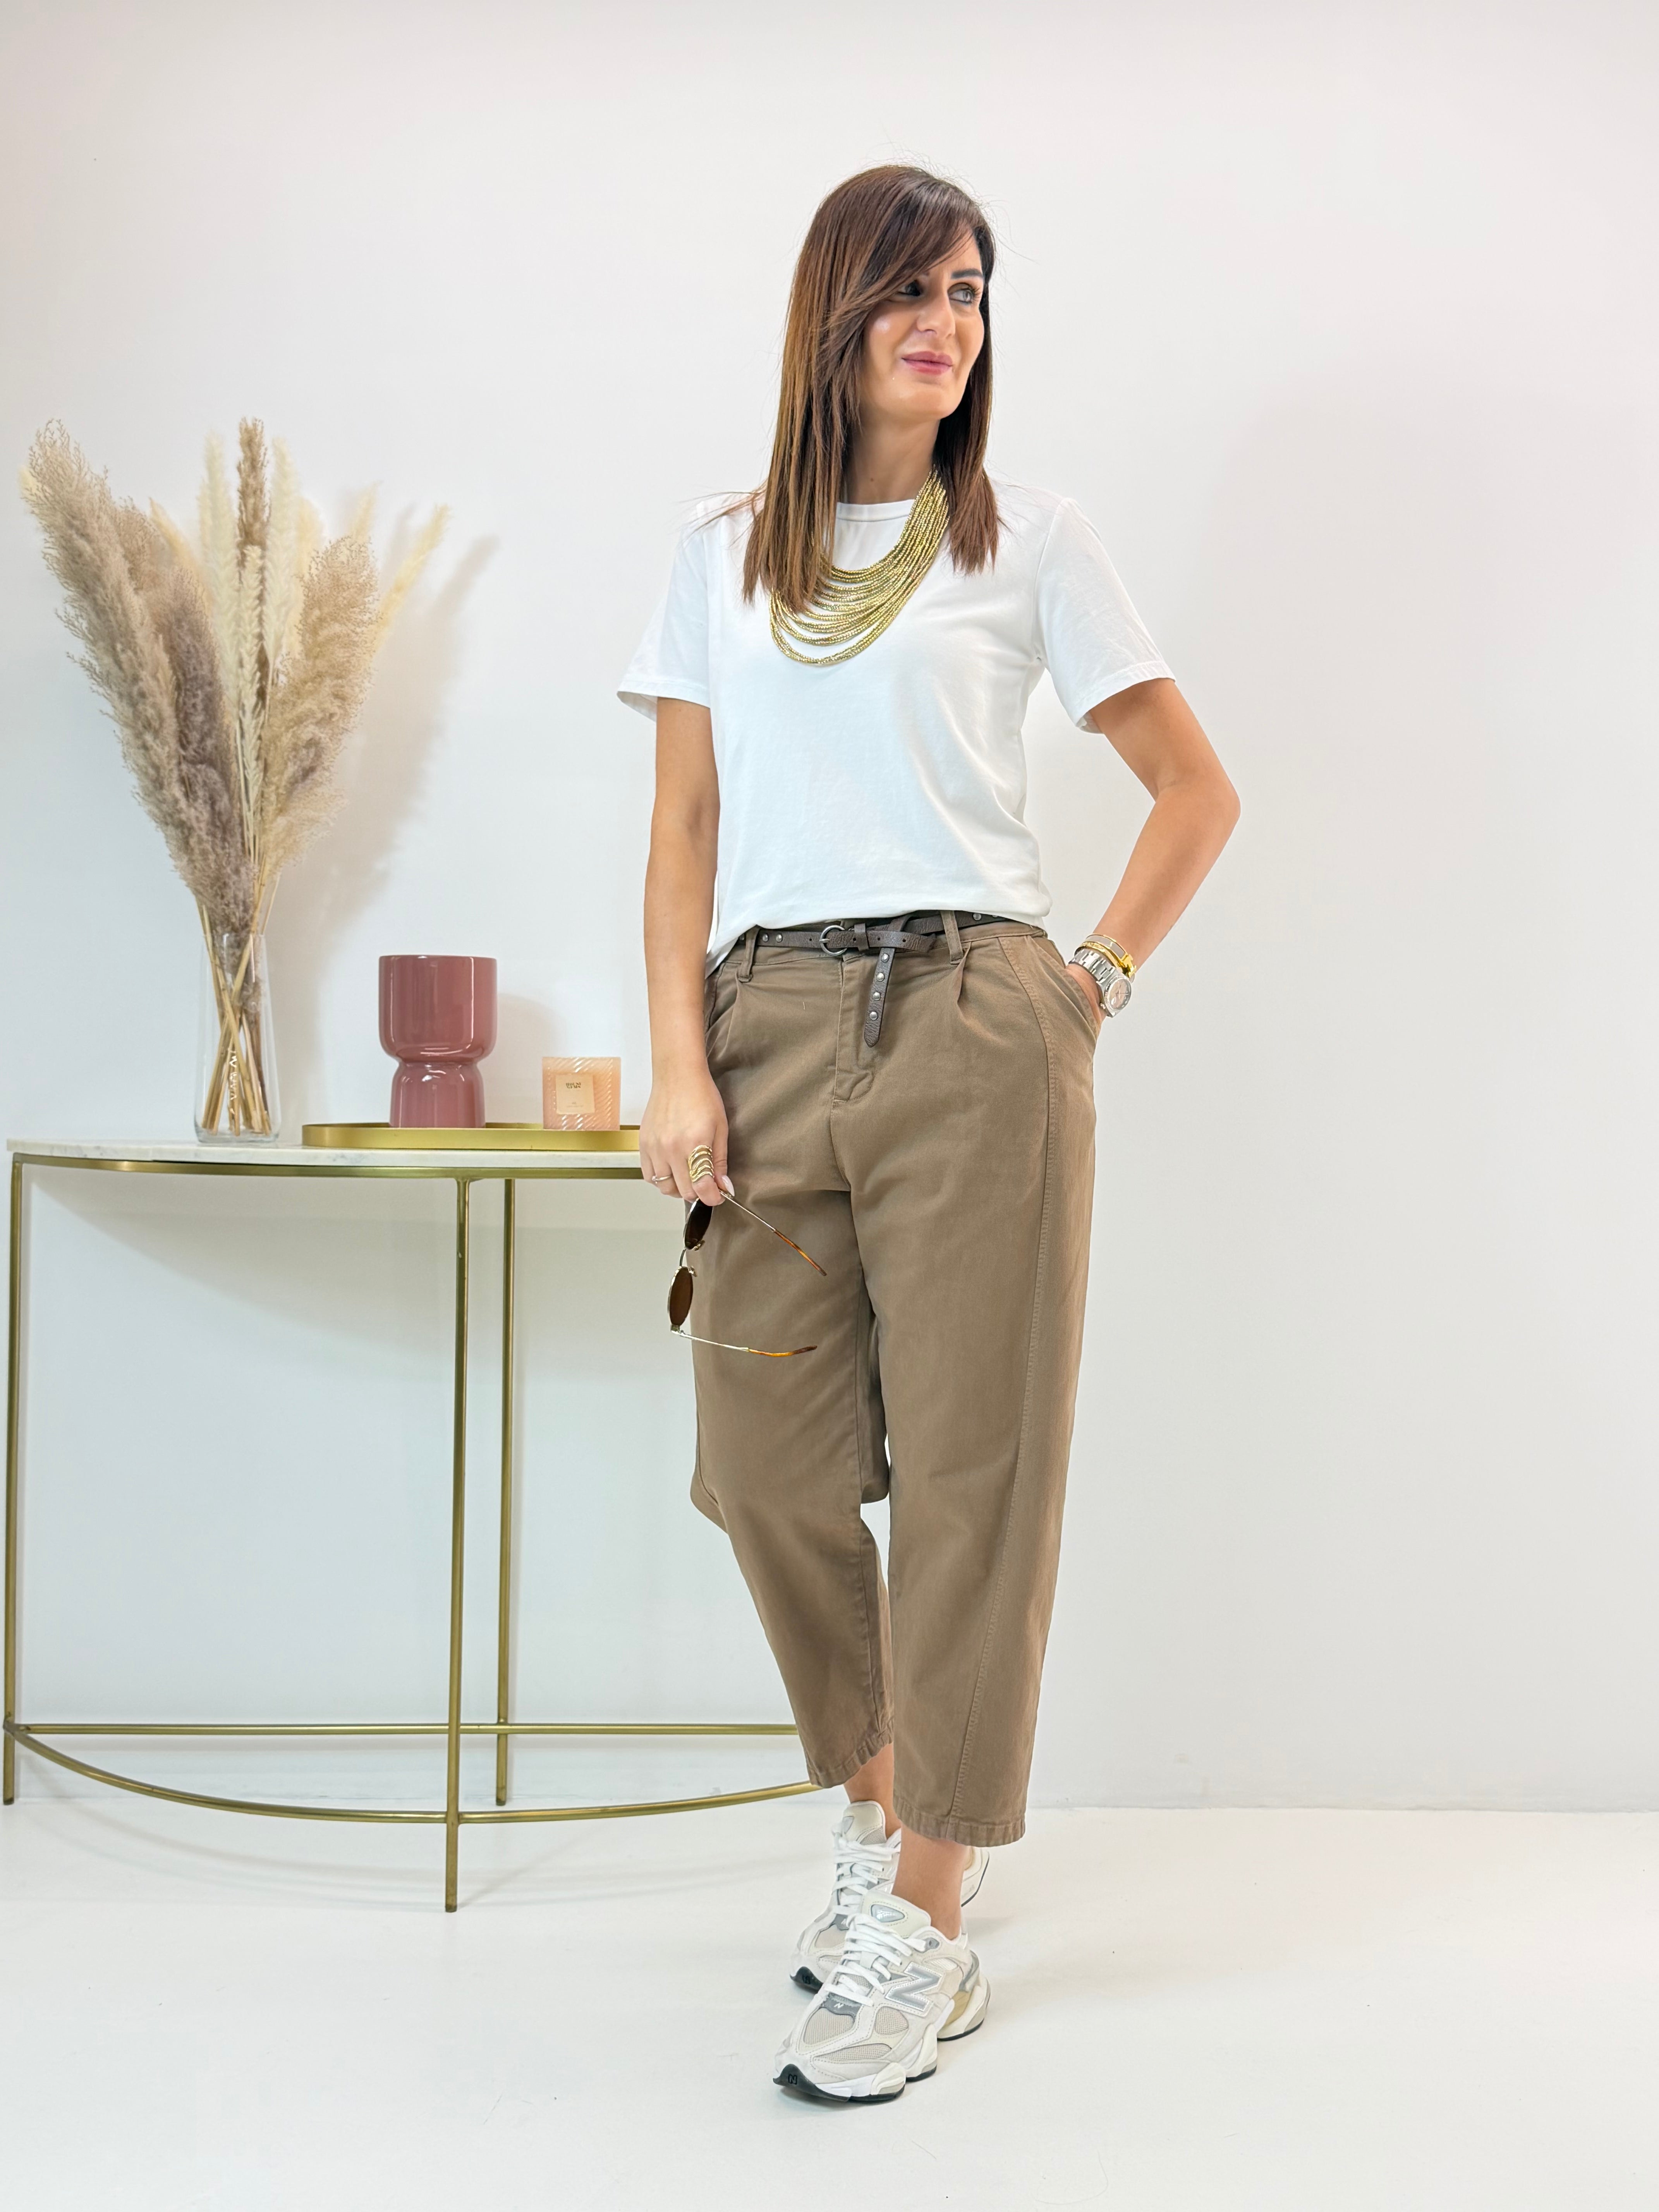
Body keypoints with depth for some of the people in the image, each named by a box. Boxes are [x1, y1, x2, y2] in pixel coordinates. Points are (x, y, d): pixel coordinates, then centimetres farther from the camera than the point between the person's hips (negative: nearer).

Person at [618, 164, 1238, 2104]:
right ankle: (880, 1804, 30)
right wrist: (678, 1067, -1)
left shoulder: (1027, 544, 8)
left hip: (968, 1031, -3)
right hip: (771, 1032, 3)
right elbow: (685, 829, 9)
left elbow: (1196, 792, 11)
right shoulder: (719, 555, 15)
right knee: (767, 1467, 5)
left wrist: (1094, 985, 1)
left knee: (969, 1469, -2)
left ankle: (927, 1928, 7)